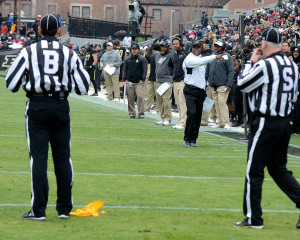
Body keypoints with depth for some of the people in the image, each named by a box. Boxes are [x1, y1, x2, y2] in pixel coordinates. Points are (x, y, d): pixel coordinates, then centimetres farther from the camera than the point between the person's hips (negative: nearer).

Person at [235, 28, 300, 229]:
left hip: (265, 123, -7)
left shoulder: (265, 65, -16)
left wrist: (251, 62, 5)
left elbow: (242, 84, -5)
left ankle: (253, 218, 4)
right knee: (278, 168, 17)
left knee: (254, 171, 1)